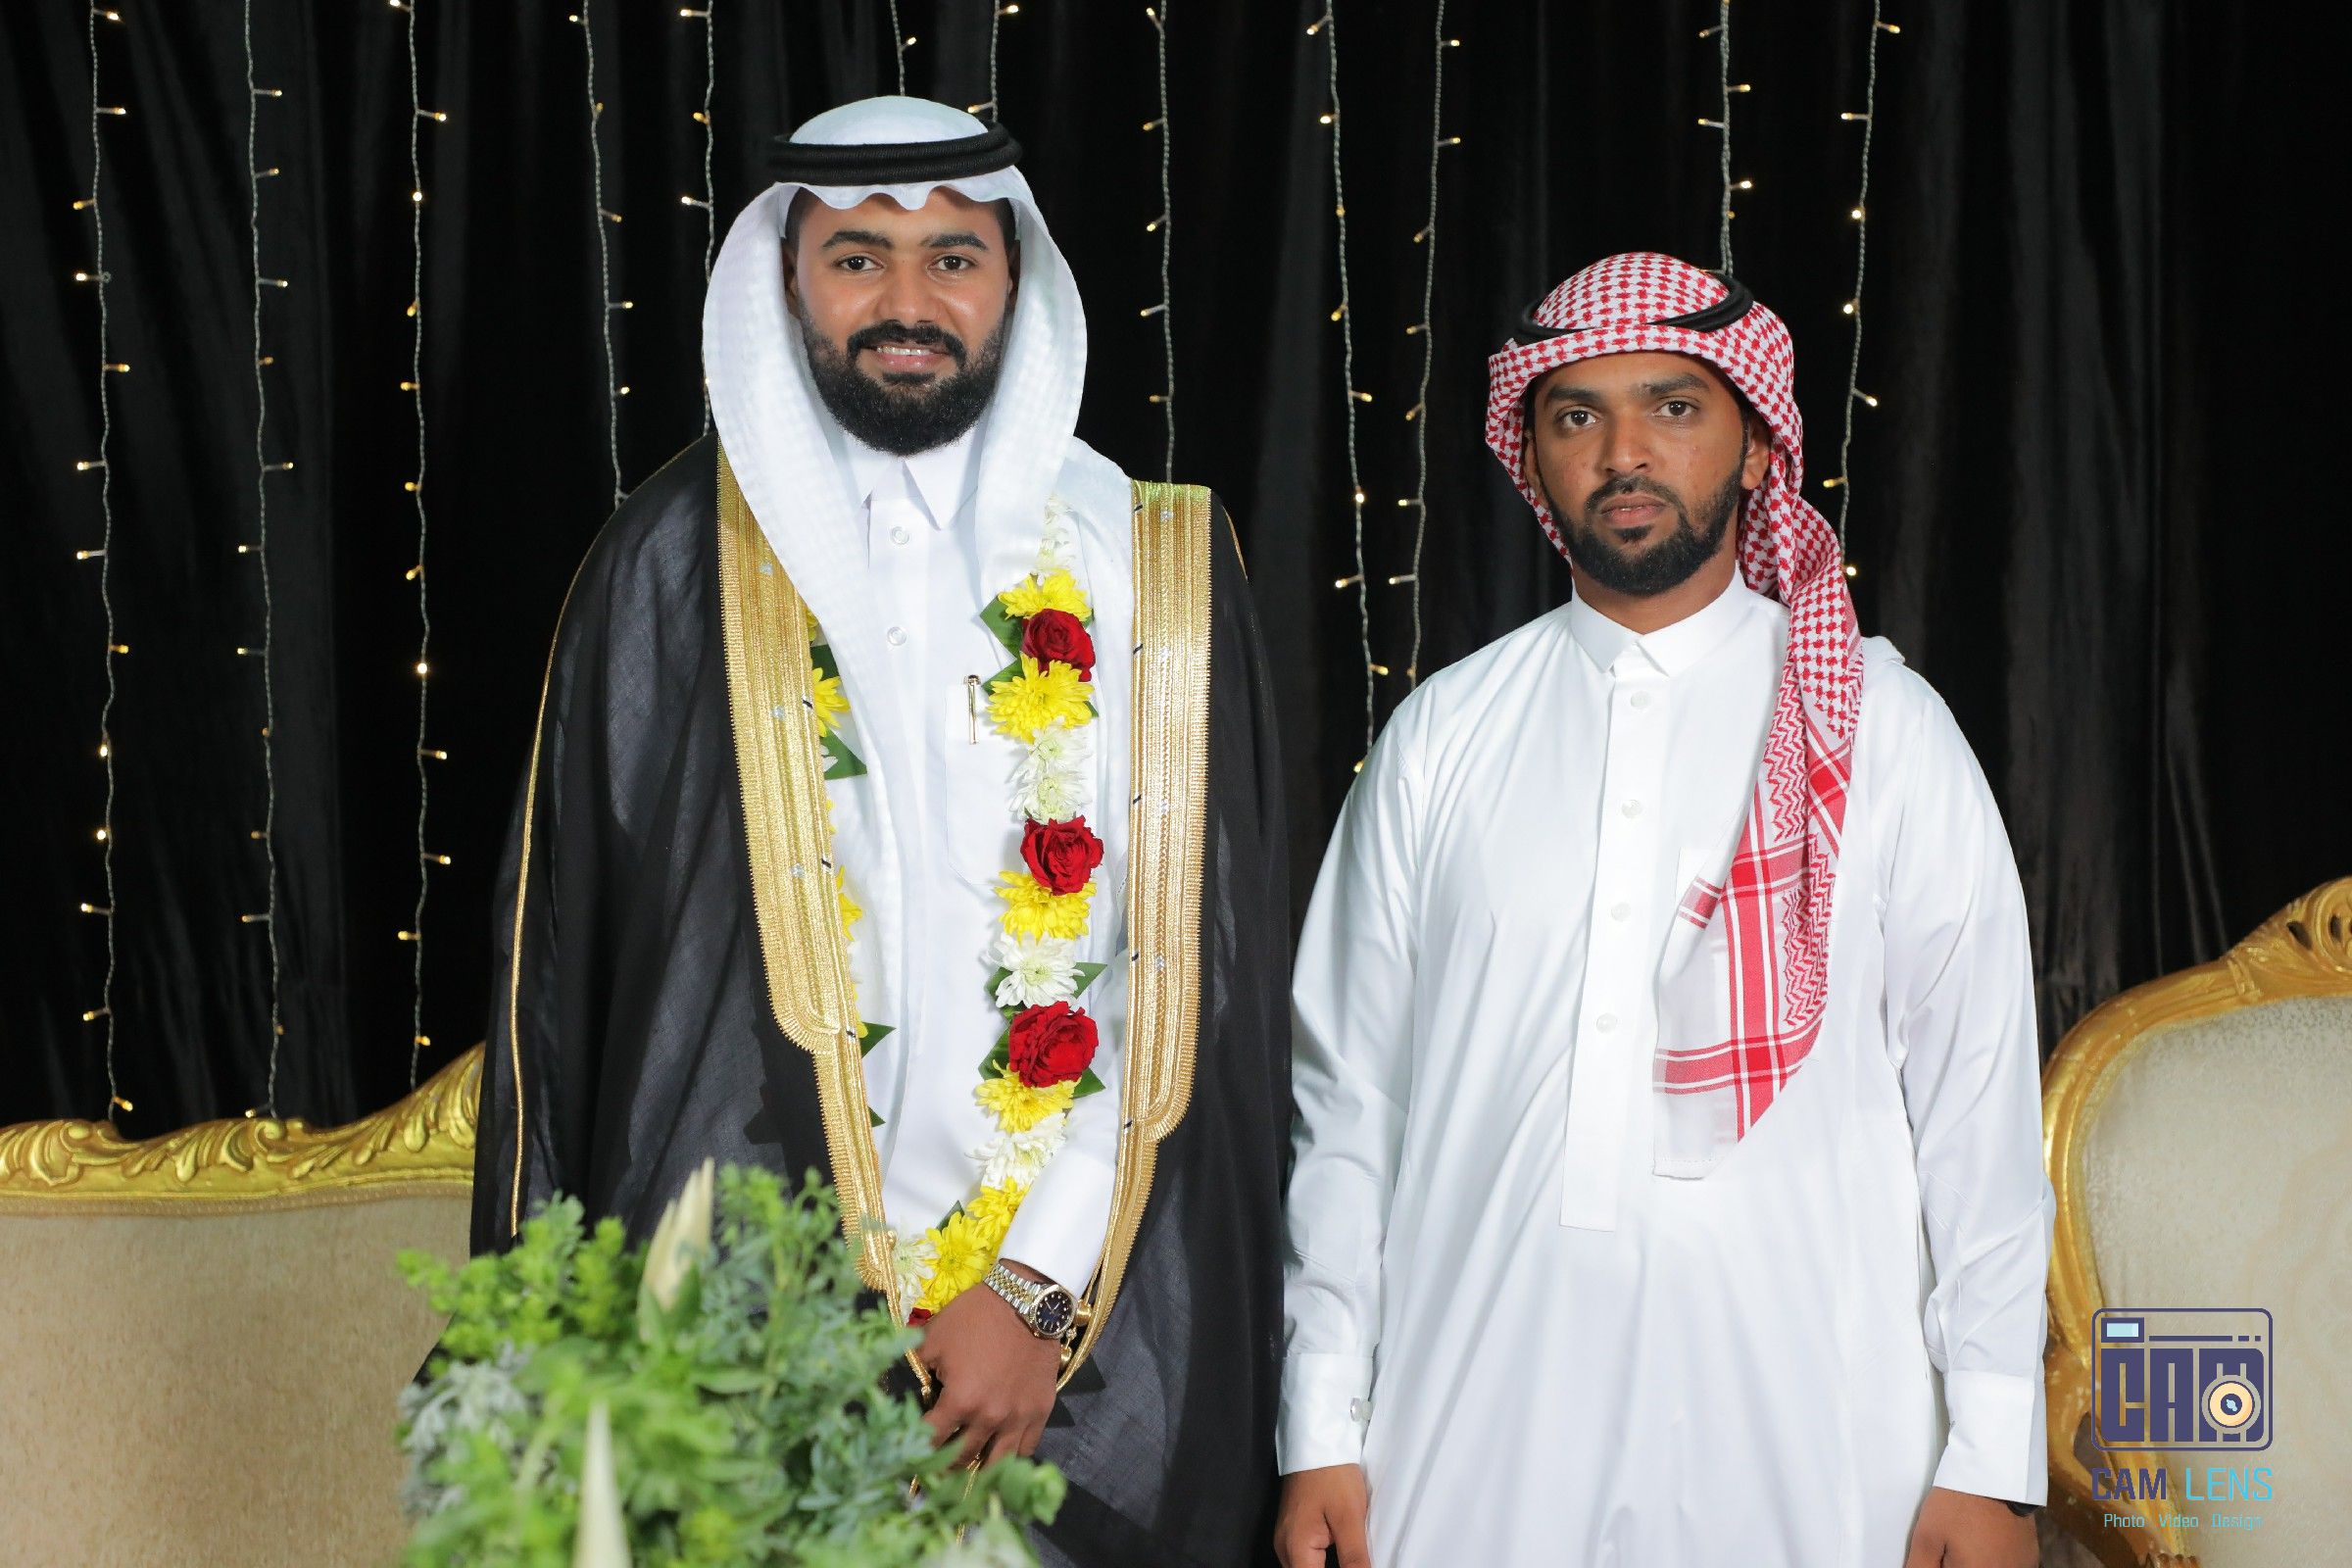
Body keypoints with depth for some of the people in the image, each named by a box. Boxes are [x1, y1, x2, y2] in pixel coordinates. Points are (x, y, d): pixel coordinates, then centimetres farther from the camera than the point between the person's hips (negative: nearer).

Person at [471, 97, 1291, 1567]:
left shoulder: (1154, 565, 3)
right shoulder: (677, 560, 3)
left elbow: (1197, 967, -1)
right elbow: (566, 951, 3)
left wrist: (1041, 1286, -10)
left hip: (1101, 1340, 1)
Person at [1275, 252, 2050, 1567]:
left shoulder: (1884, 731, 4)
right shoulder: (1443, 738, 8)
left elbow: (1978, 1106, 2)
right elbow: (1349, 1096, 8)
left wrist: (1993, 1460, -2)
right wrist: (1322, 1437, 5)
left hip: (1803, 1429, -1)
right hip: (1477, 1435, 1)